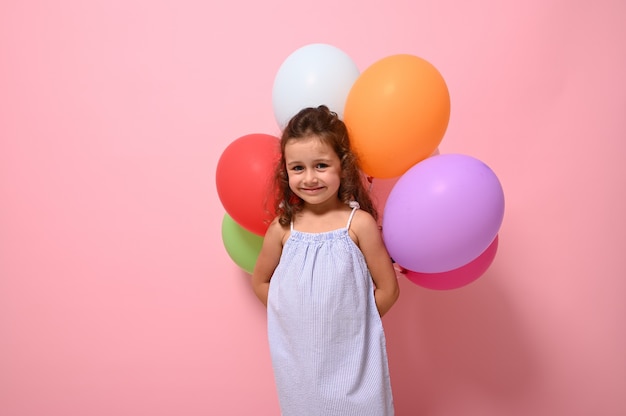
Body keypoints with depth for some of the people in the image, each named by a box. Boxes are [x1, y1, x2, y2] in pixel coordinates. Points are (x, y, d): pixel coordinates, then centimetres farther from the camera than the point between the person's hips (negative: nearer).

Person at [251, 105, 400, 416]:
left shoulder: (359, 223, -13)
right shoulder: (283, 227, -6)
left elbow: (388, 289, -6)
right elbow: (260, 281, 8)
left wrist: (351, 322, 1)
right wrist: (295, 317, 3)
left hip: (352, 357, -2)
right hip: (298, 357, 2)